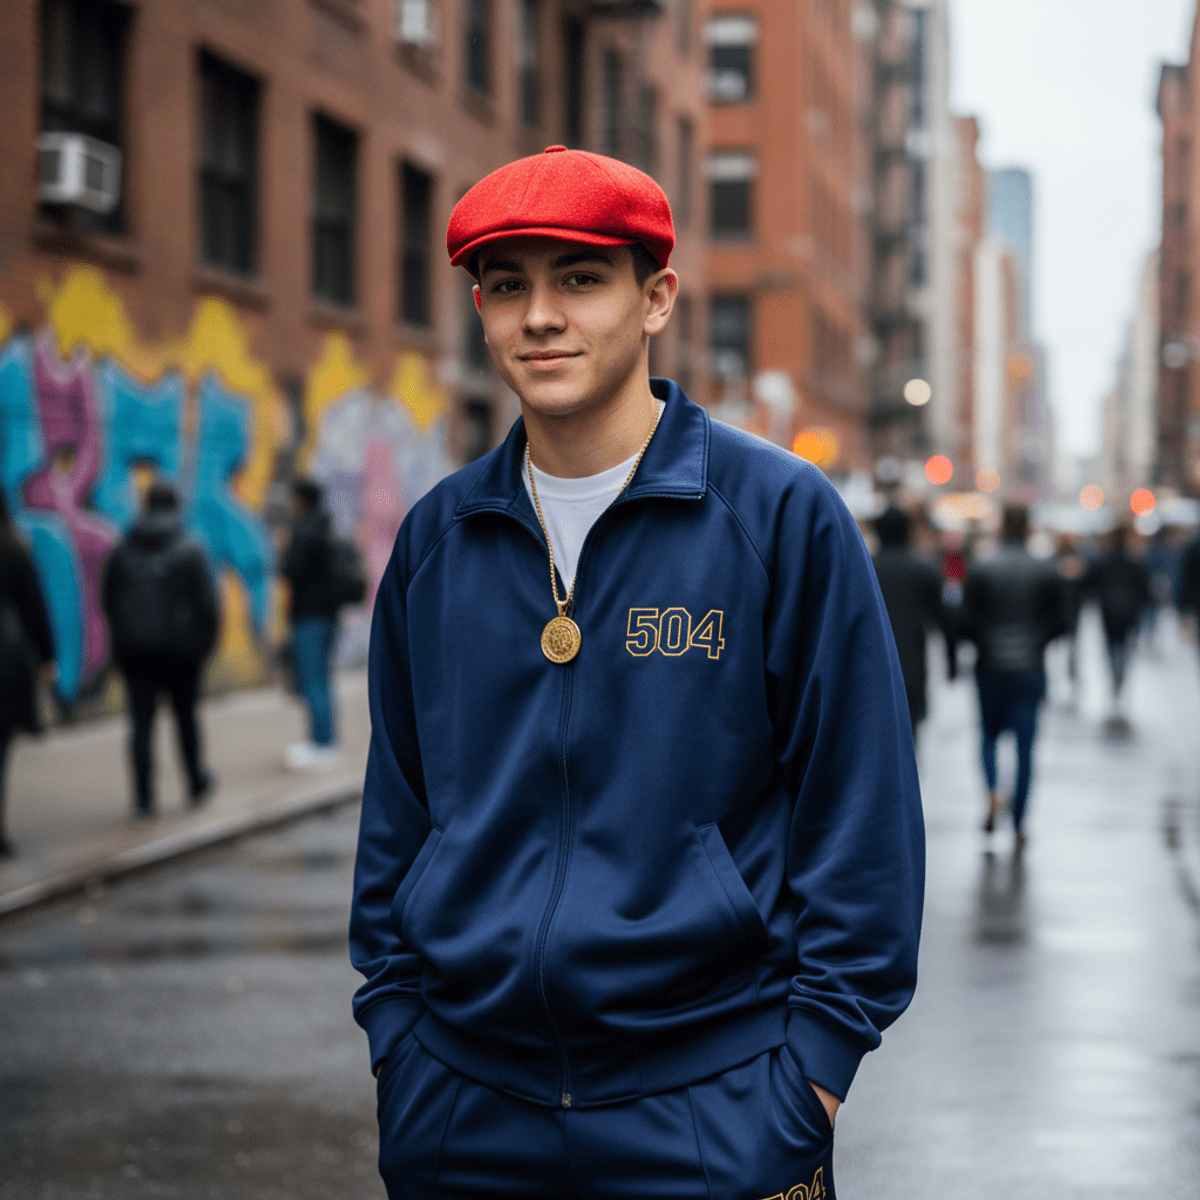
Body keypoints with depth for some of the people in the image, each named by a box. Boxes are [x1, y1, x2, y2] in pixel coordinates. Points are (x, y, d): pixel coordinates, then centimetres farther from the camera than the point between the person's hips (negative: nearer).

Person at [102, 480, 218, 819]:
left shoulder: (122, 549, 1)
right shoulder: (190, 550, -8)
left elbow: (107, 599, 8)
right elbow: (207, 602, -10)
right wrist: (206, 640, 3)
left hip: (133, 648, 2)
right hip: (179, 648, -2)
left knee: (141, 723, 1)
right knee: (185, 715, 16)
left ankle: (144, 799, -4)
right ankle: (197, 784, 30)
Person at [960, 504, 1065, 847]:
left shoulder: (980, 570, -5)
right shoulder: (1046, 572, -1)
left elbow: (967, 621, -7)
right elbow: (1059, 622, 0)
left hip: (991, 666, 0)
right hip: (1030, 668, 0)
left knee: (990, 733, 17)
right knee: (1025, 743, 5)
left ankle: (992, 793, -8)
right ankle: (1018, 823, 4)